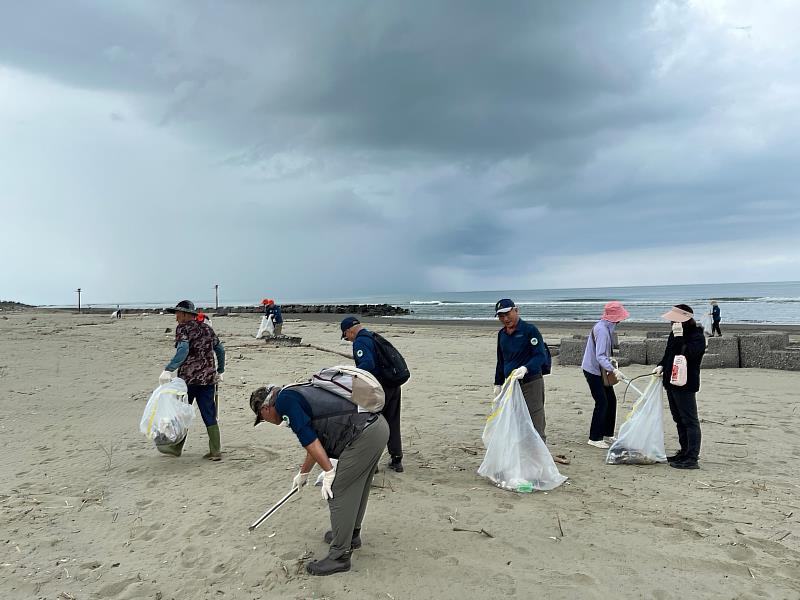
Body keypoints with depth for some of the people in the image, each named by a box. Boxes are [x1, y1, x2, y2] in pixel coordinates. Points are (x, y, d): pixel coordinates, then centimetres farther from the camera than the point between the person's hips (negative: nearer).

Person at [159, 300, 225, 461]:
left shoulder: (183, 328, -6)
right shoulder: (206, 327, 13)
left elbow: (183, 350, -23)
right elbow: (220, 348, 16)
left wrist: (169, 369, -28)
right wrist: (220, 371, 24)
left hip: (188, 378, -5)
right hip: (208, 378, 5)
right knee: (209, 415, 7)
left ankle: (176, 448, 23)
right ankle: (215, 451, 6)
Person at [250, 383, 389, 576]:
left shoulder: (284, 400, -1)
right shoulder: (299, 394, 27)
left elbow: (309, 439, -13)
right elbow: (318, 442, 39)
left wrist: (328, 472, -8)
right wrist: (303, 473, 51)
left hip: (363, 436, -10)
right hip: (378, 425, 10)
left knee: (338, 494, 1)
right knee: (356, 488, 25)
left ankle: (339, 556, 11)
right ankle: (351, 535, 41)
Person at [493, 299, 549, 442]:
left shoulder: (530, 330, -8)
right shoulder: (502, 334, 13)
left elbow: (540, 356, -14)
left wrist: (525, 368, -31)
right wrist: (498, 384, 19)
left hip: (531, 383, -7)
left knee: (535, 427, -4)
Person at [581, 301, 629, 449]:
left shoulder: (607, 327, 7)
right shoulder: (601, 329, -24)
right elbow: (600, 356, -31)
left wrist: (612, 365, 12)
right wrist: (613, 370, -39)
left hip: (601, 370, 10)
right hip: (593, 371, -10)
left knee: (611, 400, 12)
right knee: (602, 402, -7)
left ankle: (607, 434, 24)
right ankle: (594, 438, 3)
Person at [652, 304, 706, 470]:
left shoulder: (697, 336, -13)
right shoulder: (674, 334, 11)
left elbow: (687, 354, -29)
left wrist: (679, 336, -28)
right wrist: (661, 366, 4)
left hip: (686, 385, -9)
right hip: (672, 382, 9)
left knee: (689, 421, -4)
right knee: (679, 419, 17)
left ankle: (692, 458, 0)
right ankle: (685, 452, 29)